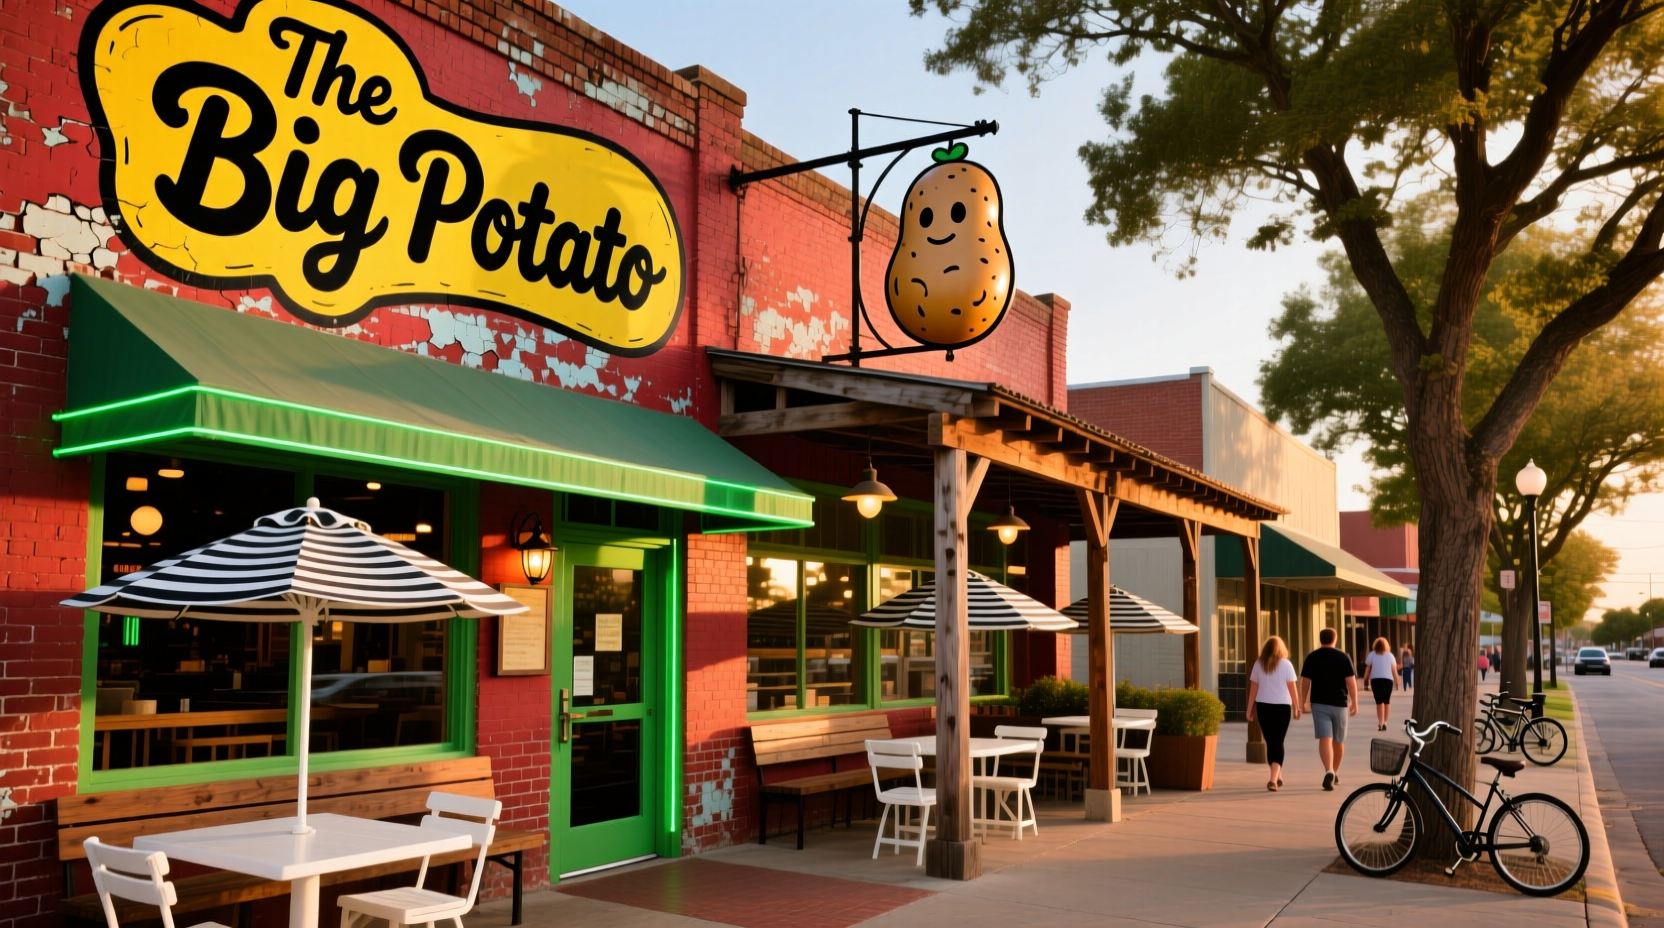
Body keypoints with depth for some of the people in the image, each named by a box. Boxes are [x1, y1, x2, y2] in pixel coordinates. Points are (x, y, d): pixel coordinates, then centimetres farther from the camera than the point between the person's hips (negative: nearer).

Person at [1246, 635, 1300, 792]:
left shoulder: (1259, 664, 3)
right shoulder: (1286, 664, -2)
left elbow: (1253, 688, 3)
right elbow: (1292, 688, -3)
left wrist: (1250, 709, 8)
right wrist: (1296, 707, 7)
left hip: (1263, 707, 2)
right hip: (1282, 706, -2)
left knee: (1270, 742, 14)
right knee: (1278, 743, 0)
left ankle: (1277, 777, 26)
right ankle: (1274, 779, -16)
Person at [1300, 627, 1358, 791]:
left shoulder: (1312, 657, 2)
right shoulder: (1344, 657, -1)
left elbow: (1305, 682, 3)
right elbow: (1351, 681, -5)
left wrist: (1304, 702, 14)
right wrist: (1354, 703, 2)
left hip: (1319, 703, -1)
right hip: (1339, 703, 1)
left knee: (1325, 739, -9)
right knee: (1338, 741, 16)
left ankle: (1329, 772, -29)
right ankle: (1335, 773, 29)